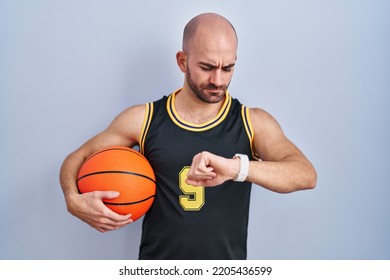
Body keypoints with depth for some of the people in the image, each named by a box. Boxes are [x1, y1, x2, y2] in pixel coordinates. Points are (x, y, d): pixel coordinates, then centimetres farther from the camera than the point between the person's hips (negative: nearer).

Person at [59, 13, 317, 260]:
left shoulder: (253, 123, -5)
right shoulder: (144, 119, -3)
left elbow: (306, 175, -19)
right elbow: (77, 159, 7)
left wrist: (236, 167, -35)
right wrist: (74, 201, -13)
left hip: (227, 265, 0)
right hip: (157, 263, 1)